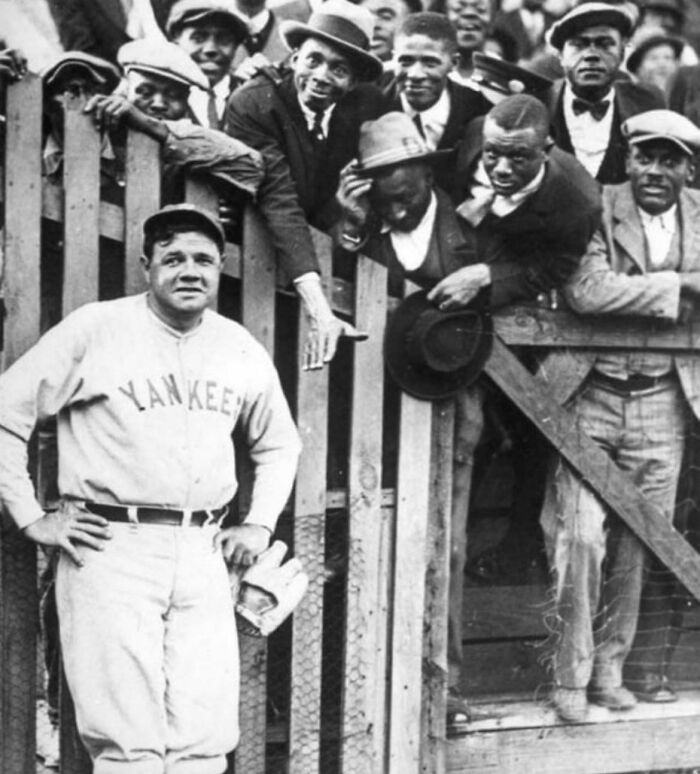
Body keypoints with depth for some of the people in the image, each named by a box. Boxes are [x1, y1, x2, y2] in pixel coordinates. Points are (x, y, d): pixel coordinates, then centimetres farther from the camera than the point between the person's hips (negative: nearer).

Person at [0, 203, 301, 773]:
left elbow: (279, 444, 28)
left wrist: (261, 523, 15)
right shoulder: (94, 330, -2)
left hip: (202, 554, 5)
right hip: (111, 547, -4)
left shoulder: (242, 350, 13)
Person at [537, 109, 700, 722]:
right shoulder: (595, 208, -7)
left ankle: (610, 666, 24)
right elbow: (585, 291, -21)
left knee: (638, 543, 9)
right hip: (590, 396, -4)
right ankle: (571, 676, 8)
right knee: (581, 537, -5)